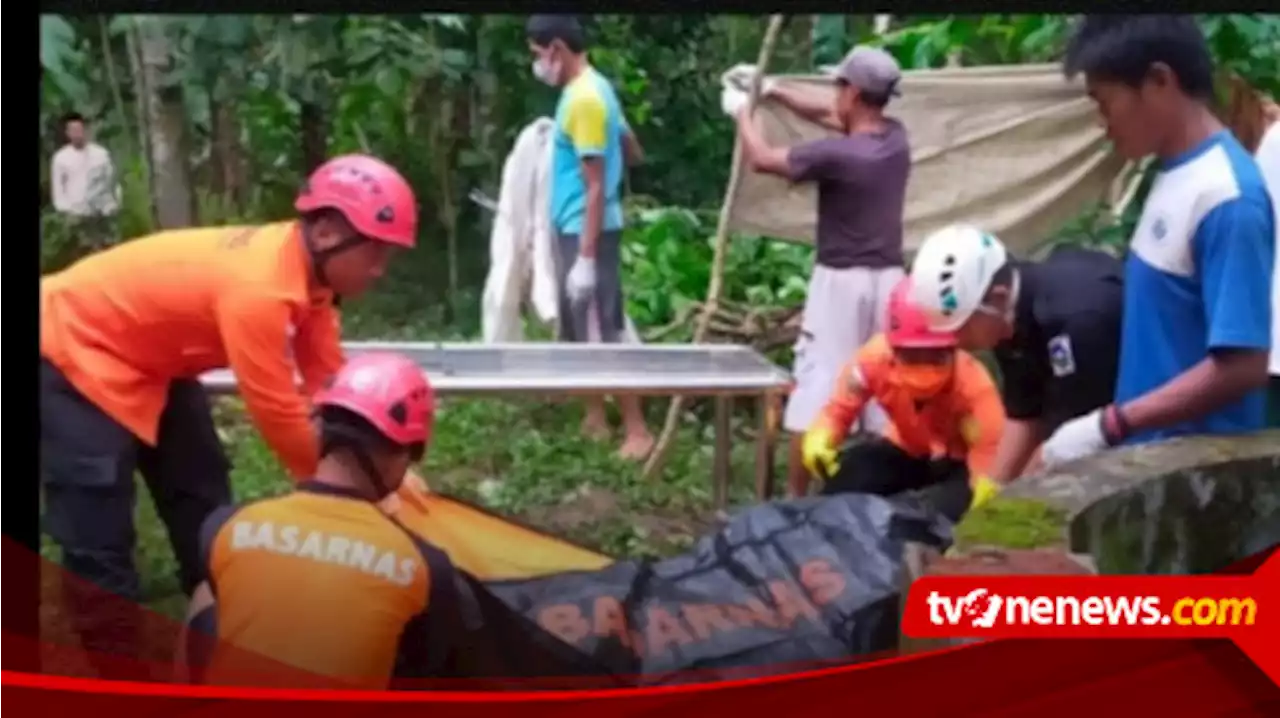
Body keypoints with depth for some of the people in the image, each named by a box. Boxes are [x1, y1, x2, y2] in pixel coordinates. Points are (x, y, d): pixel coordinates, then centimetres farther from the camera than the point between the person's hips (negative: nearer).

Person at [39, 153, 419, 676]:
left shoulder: (305, 266, -8)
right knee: (99, 544, -9)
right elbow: (281, 417, -30)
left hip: (146, 360, 10)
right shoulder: (260, 285, -36)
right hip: (73, 350, -10)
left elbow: (330, 383, -4)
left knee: (203, 513, 13)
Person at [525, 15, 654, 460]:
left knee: (604, 331, -6)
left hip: (587, 232, -10)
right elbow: (633, 153, 19)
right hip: (573, 228, 10)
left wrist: (586, 256, -22)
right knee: (577, 329, 16)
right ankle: (595, 415, 26)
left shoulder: (584, 98, -19)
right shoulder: (590, 88, 11)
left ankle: (637, 430, 1)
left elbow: (595, 186, -21)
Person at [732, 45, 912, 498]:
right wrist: (775, 92, 20)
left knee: (816, 386, -2)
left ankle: (795, 497, 0)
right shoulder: (896, 138, 2)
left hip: (841, 282, -6)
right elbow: (829, 117, 18)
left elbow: (761, 159, -6)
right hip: (887, 279, 7)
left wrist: (742, 111, 11)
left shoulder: (836, 154, -19)